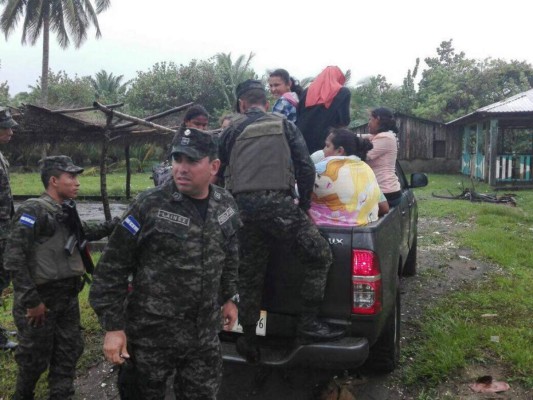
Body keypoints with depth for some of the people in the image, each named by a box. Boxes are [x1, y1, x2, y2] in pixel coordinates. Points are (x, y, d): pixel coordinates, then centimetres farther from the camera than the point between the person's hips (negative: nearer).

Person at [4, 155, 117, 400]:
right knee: (35, 358, 10)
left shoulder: (66, 211, 4)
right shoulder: (34, 210, -19)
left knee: (69, 351, 15)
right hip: (41, 298, -7)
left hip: (67, 297, 7)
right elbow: (14, 258, -22)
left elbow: (84, 234, 23)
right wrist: (31, 300, -22)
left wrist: (113, 226, 9)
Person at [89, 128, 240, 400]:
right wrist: (113, 326, -13)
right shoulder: (149, 206, -16)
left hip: (205, 334, 4)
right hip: (152, 334, -4)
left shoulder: (225, 206, 0)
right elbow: (112, 267, -12)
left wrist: (228, 297, 18)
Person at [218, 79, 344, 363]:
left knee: (249, 273, 12)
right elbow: (305, 168, 5)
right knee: (319, 254, 5)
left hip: (242, 207, 4)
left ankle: (248, 340, 20)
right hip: (277, 202, -3)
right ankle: (308, 322, -1)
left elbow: (220, 174, 18)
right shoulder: (285, 126, 12)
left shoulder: (231, 131, 17)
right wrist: (304, 206, 14)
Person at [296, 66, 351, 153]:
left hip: (302, 139, 4)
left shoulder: (308, 90, 15)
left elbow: (297, 115, 13)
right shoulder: (343, 92, 2)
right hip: (325, 141, -4)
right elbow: (344, 121, -4)